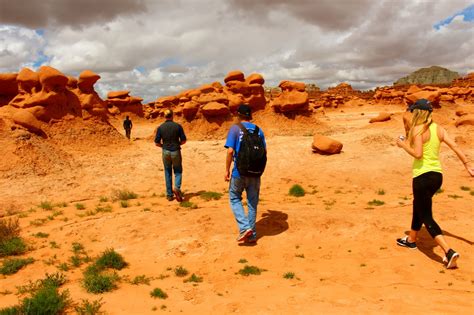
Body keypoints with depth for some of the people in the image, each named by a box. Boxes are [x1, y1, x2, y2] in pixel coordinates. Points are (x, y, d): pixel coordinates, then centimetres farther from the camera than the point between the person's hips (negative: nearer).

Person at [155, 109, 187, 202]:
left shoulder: (160, 127, -2)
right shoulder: (178, 126, -6)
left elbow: (157, 143, -3)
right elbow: (183, 140, -5)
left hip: (166, 152, 2)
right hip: (176, 151, -1)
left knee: (168, 173, 12)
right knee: (178, 171, 12)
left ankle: (169, 195, 14)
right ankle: (177, 187, -15)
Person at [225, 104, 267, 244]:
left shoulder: (235, 129, -5)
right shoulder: (258, 130, 7)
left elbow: (230, 151, -13)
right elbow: (264, 151, 5)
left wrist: (227, 170, -5)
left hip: (239, 172, -3)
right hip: (256, 173, 4)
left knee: (235, 198, 15)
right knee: (252, 203, 13)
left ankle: (244, 228, 0)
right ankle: (252, 235, 19)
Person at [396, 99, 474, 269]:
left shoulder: (418, 129, -13)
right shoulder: (438, 129, 7)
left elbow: (418, 154, -22)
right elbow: (455, 147, 4)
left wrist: (403, 145, -6)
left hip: (423, 177, -8)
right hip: (437, 175, 8)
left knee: (426, 217, -2)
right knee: (418, 208, 26)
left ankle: (449, 251, -13)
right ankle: (411, 239, 43)